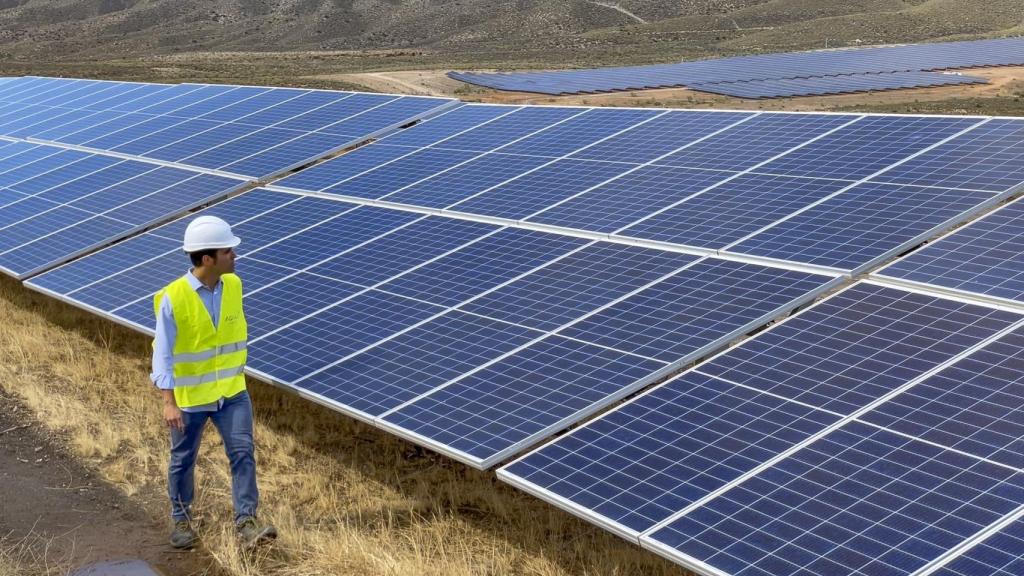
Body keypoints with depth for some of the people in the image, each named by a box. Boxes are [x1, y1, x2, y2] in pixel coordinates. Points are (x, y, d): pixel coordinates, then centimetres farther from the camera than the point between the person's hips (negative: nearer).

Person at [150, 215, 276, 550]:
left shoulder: (233, 285, -6)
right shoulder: (173, 299, -22)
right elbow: (162, 354, -19)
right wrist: (169, 402, -24)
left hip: (232, 392, 4)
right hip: (189, 397, -3)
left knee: (242, 452, -5)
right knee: (183, 460, 14)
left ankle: (246, 524, -1)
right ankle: (182, 520, 34)